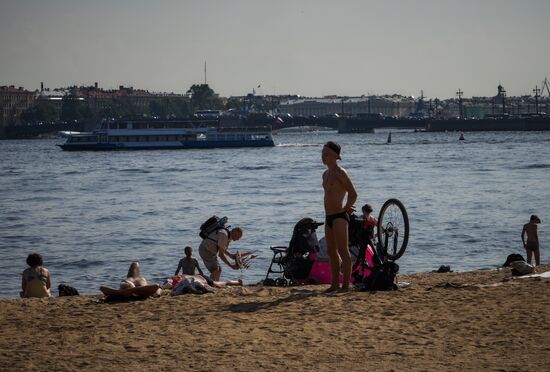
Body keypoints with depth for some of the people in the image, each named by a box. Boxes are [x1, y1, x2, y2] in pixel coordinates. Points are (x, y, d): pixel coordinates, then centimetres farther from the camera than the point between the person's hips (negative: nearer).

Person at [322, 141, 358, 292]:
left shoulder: (340, 173, -12)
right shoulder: (326, 174, 16)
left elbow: (353, 193, -19)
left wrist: (346, 208, -7)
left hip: (339, 217, -10)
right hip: (329, 217, 10)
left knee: (343, 251, -9)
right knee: (331, 251, 13)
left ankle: (346, 285, -9)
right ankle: (335, 284, 20)